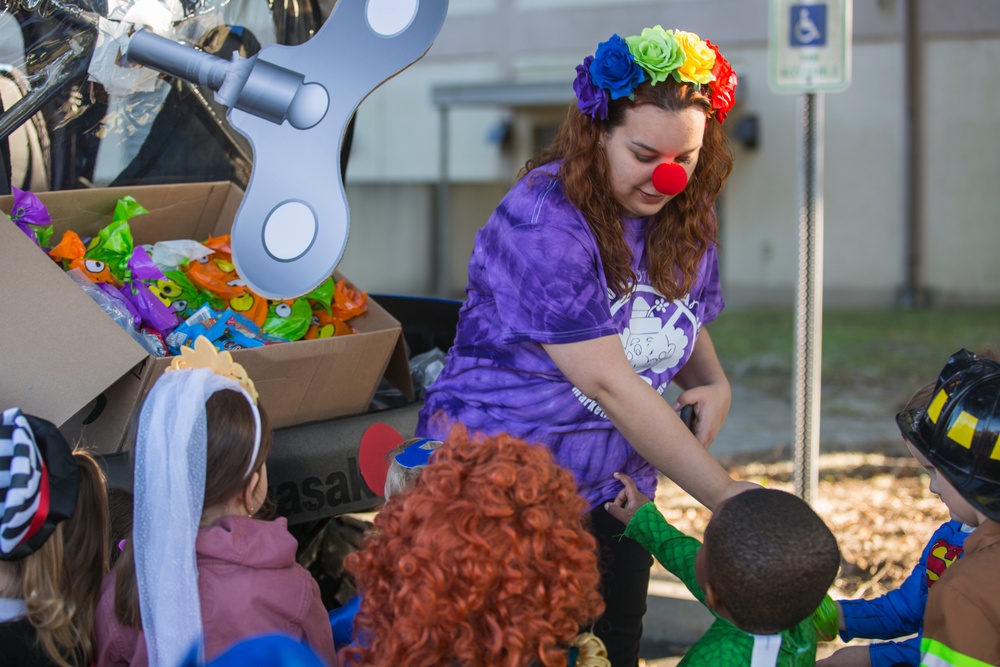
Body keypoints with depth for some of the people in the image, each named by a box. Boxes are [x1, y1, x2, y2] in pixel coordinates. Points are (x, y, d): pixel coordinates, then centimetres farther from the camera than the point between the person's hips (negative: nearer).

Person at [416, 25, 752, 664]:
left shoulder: (687, 218, 1)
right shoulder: (543, 221, -22)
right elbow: (610, 384, -25)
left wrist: (715, 384, -5)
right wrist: (725, 494, -24)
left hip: (612, 501, 6)